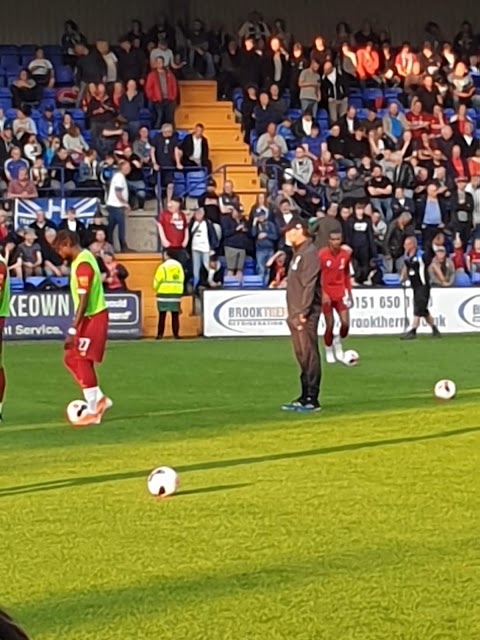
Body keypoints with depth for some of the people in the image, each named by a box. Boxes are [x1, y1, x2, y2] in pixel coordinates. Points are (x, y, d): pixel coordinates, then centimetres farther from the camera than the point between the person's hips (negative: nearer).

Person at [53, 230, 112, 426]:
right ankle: (99, 399, 15)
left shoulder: (82, 265, -22)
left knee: (83, 362, -6)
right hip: (89, 317, 10)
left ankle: (93, 412, 0)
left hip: (93, 318, -10)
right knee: (71, 358, 12)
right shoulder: (82, 257, 9)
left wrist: (72, 330, -25)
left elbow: (83, 301, -25)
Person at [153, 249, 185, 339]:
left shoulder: (163, 266, -8)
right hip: (176, 293, 4)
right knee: (175, 315, 5)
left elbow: (157, 280, -7)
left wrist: (156, 288, 11)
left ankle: (160, 334, -3)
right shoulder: (179, 266, 7)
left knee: (162, 315, 0)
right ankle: (176, 334, 2)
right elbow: (182, 279, 12)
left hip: (164, 293, -4)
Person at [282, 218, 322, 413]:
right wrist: (292, 312, 17)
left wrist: (303, 313, -22)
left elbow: (309, 285, -18)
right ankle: (305, 397, 17)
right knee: (302, 356, 12)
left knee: (309, 355, -8)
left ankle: (312, 399, -8)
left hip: (305, 315, -10)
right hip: (294, 314, 10)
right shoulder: (297, 253, 19)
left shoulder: (309, 253, -11)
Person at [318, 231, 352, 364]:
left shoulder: (345, 254, 1)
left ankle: (338, 342, 23)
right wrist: (322, 294, -16)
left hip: (340, 293, 3)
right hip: (326, 295, -3)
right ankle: (328, 349, 20)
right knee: (330, 324, -3)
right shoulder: (322, 255, -11)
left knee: (345, 323, -7)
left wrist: (349, 293, 12)